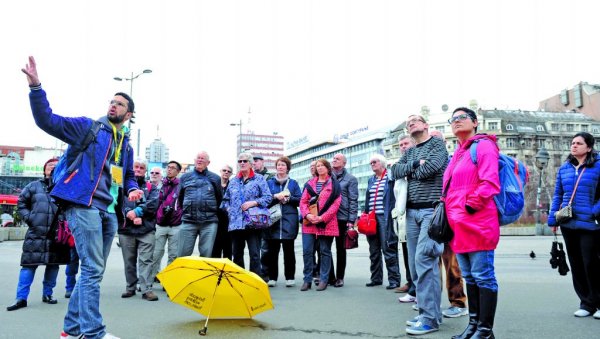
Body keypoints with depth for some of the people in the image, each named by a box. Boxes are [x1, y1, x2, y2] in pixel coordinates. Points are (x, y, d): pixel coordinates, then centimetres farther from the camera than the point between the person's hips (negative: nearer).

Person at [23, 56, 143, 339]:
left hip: (109, 212, 7)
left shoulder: (126, 145, 20)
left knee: (93, 271, 12)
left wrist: (132, 190, 6)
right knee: (93, 269, -11)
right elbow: (46, 120, -5)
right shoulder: (87, 127, 3)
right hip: (84, 206, -7)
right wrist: (35, 86, -18)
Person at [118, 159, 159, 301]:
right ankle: (130, 287, 21)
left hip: (146, 230, -1)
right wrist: (131, 216, -17)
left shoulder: (151, 187, 13)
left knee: (146, 260, -6)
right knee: (129, 260, 10)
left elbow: (153, 204, -4)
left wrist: (136, 211, -14)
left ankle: (146, 289, -5)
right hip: (126, 229, 1)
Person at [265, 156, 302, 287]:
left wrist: (288, 198, -10)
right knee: (272, 250, 0)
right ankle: (272, 277, 8)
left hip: (289, 220, -1)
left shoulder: (293, 183, 12)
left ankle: (290, 277, 9)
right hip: (273, 220, 1)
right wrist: (275, 196, -12)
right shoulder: (269, 182, 14)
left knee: (289, 250, 2)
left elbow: (300, 200, 4)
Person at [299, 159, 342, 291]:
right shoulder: (310, 183, 14)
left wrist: (322, 218, -13)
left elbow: (336, 204, -4)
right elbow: (303, 201, 9)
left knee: (325, 251, 4)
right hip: (309, 222, 3)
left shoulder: (334, 184, 5)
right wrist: (307, 215, -10)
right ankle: (307, 280, 9)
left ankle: (323, 280, 12)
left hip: (326, 223, -3)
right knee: (307, 251, -1)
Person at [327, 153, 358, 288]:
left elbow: (353, 200, -3)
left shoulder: (350, 179, 3)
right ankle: (329, 276, 13)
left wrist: (351, 220, -10)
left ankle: (339, 277, 15)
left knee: (341, 249, 6)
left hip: (342, 218, -3)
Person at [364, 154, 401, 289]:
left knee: (388, 249, -7)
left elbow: (395, 198, -6)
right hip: (371, 218, 7)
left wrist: (392, 216, -14)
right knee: (374, 250, 11)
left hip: (385, 217, -7)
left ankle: (394, 279, 0)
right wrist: (365, 214, 12)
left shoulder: (390, 178, -2)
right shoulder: (371, 180, 18)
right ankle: (376, 278, 19)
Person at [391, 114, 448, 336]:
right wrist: (415, 164, -8)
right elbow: (395, 171, 6)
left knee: (424, 260, -17)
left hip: (431, 209, -7)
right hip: (412, 211, 7)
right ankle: (428, 310, 17)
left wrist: (410, 171, 1)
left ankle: (430, 318, -12)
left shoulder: (437, 144, 2)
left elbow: (431, 167, -16)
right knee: (415, 263, 7)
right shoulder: (410, 152, 21)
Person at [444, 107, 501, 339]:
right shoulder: (458, 153, 20)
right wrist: (449, 212, 13)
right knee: (469, 277, 14)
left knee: (483, 277, -2)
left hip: (477, 223, -9)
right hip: (459, 225, 9)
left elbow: (490, 183, -15)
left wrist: (470, 206, -15)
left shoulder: (484, 146, -4)